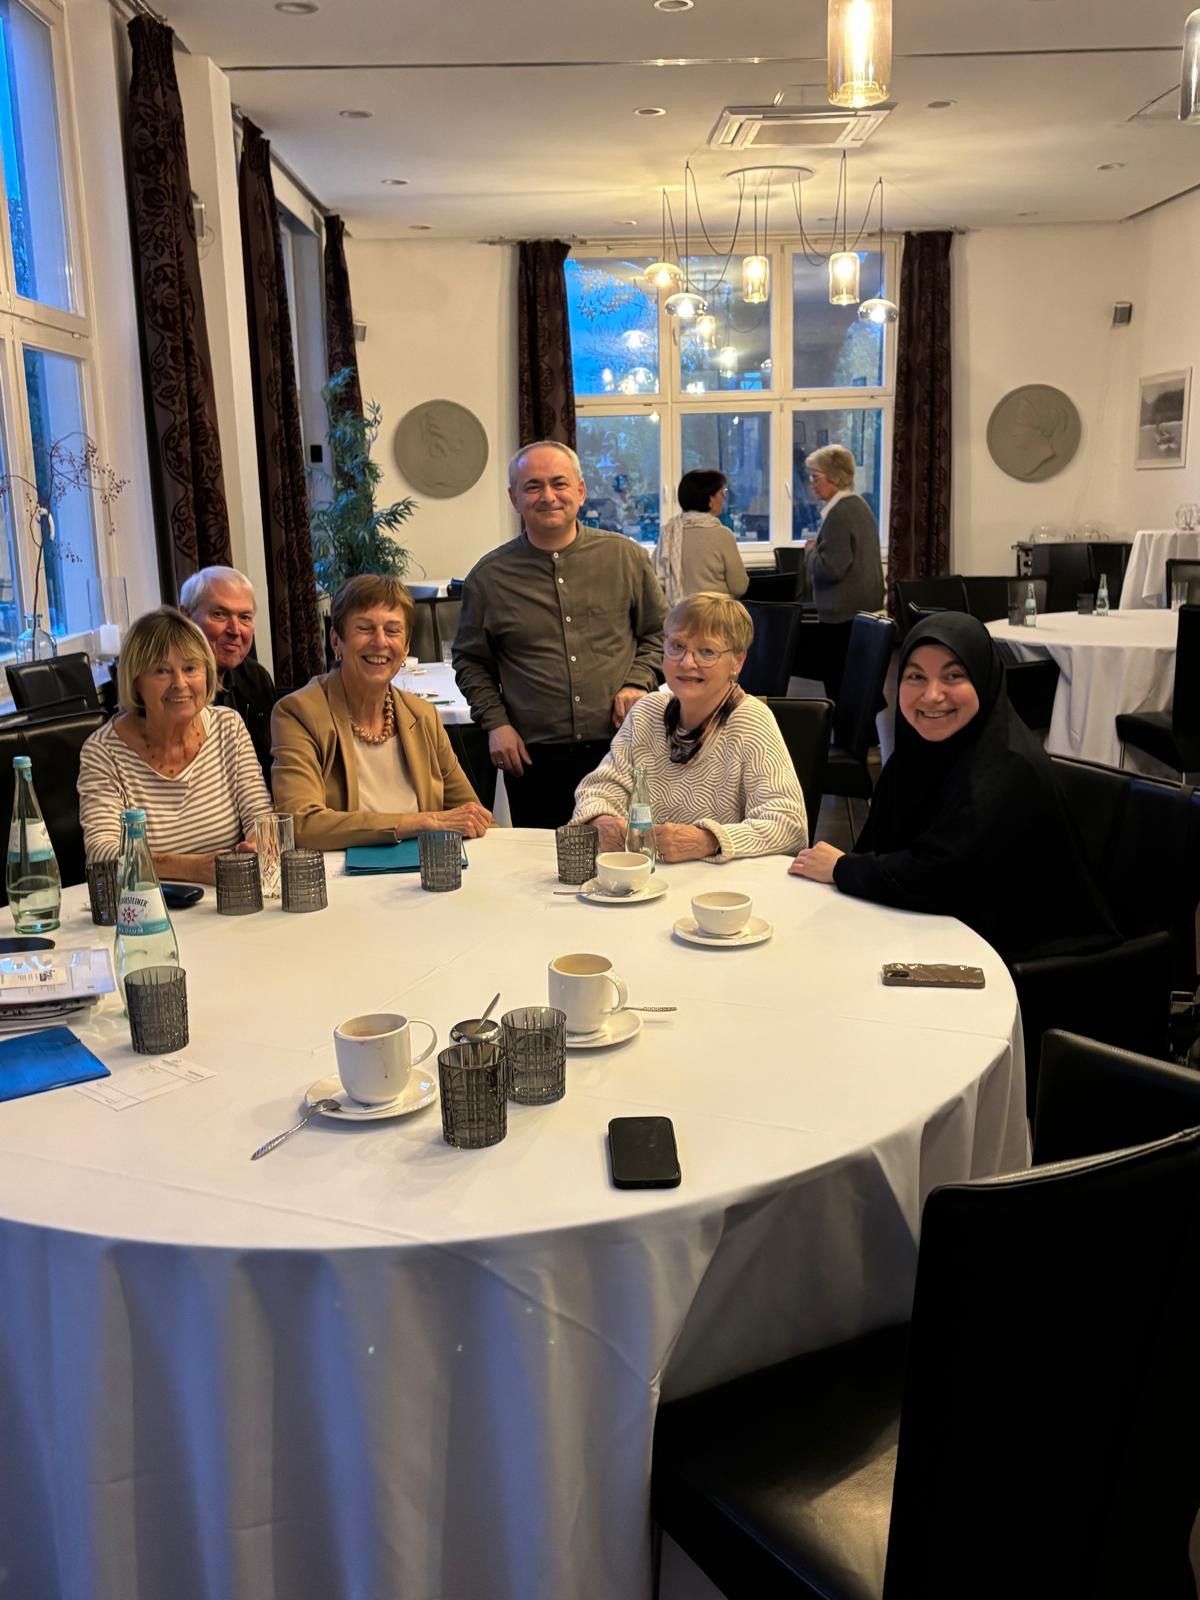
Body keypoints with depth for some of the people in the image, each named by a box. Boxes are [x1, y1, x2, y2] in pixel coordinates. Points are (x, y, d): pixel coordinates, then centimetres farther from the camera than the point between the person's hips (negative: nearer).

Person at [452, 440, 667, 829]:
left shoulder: (624, 557, 5)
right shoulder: (489, 576, 5)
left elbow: (659, 633, 13)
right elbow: (470, 661, 13)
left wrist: (639, 682, -3)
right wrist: (495, 722, 1)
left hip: (620, 750, 0)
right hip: (535, 758, 0)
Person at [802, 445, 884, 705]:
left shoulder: (839, 513, -18)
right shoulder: (859, 505, 13)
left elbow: (830, 568, -23)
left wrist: (811, 551, -6)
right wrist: (821, 547, 14)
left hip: (842, 613, -10)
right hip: (863, 607, 10)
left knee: (839, 687, -4)